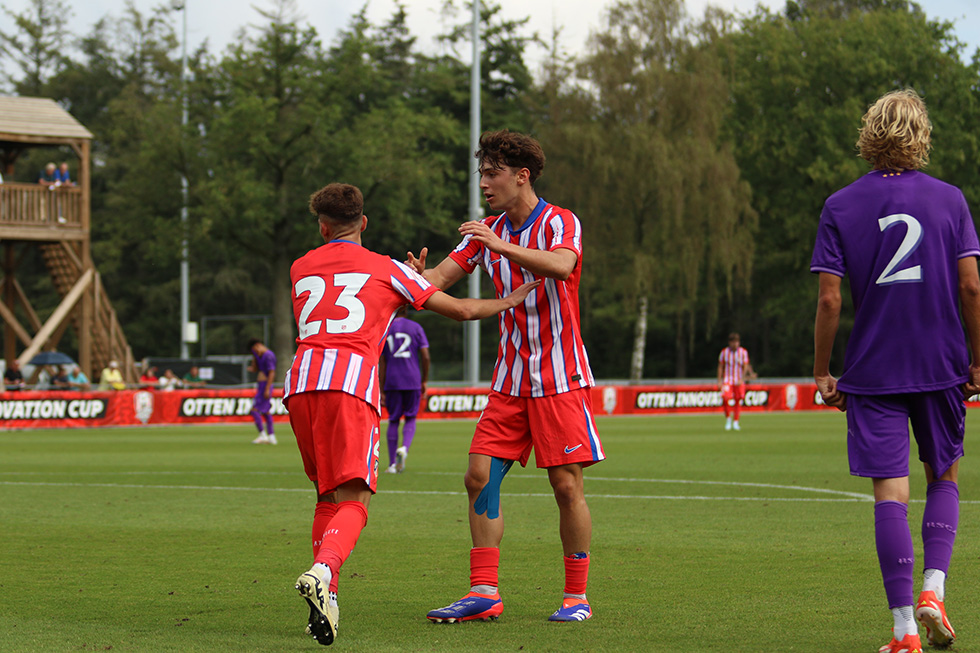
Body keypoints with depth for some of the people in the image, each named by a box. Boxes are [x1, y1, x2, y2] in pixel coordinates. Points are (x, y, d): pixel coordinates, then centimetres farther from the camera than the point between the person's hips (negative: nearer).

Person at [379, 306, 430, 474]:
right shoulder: (416, 328, 4)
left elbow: (382, 364, 4)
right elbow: (426, 357, -3)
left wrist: (382, 391, 6)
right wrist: (424, 381, 8)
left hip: (392, 382, 1)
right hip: (413, 381, -1)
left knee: (393, 421, 8)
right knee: (410, 419, 11)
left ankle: (392, 464, 6)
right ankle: (405, 447, -18)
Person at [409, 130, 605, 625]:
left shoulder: (560, 223, -9)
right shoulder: (488, 232, 10)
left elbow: (561, 266, -31)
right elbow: (442, 276, 2)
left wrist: (502, 246, -42)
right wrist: (414, 278, -21)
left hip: (560, 378, -6)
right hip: (509, 377, 6)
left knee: (567, 484, -5)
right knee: (480, 476, -4)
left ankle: (577, 597, 6)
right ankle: (484, 593, -3)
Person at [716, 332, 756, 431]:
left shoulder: (743, 352, 1)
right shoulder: (724, 352, 0)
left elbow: (745, 367, 0)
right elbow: (720, 367, 5)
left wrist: (742, 379, -13)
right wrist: (719, 381, -1)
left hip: (739, 381, 1)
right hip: (727, 380, -1)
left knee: (738, 401, 0)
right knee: (726, 399, -18)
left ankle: (735, 422, 11)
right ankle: (728, 419, 1)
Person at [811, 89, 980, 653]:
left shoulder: (841, 206, -1)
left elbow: (829, 299, -5)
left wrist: (822, 373, 3)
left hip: (872, 370, -1)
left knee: (890, 491, -2)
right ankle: (934, 588, 1)